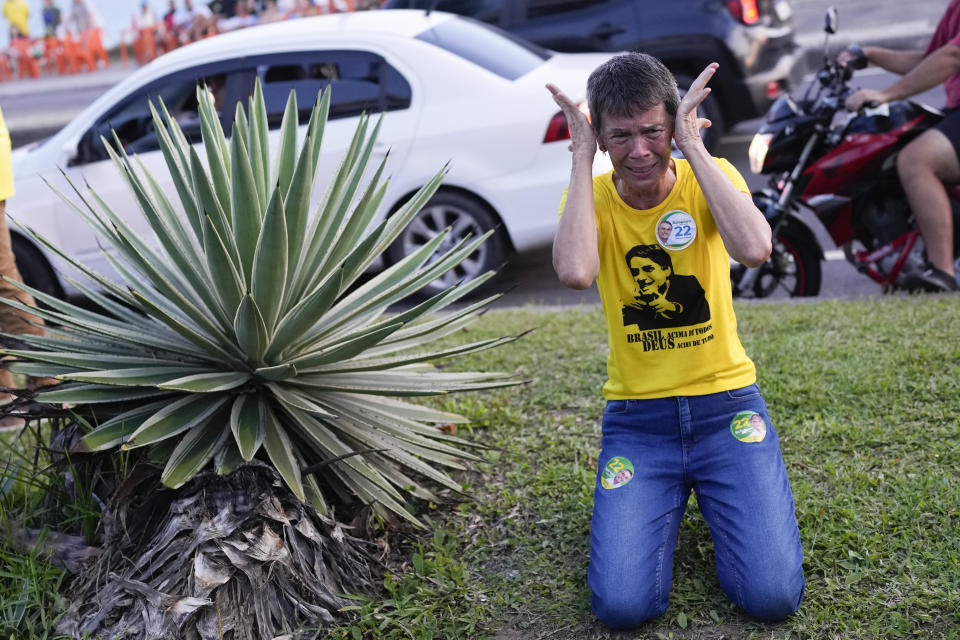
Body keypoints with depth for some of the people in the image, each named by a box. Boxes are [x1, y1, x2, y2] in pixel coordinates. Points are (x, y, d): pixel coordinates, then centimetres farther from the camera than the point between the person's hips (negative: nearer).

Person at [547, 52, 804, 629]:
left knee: (773, 595, -14)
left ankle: (712, 495, 18)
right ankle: (667, 497, 17)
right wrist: (583, 159, -19)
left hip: (725, 402, 0)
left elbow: (754, 249, -28)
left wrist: (692, 145, -21)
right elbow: (575, 272, -29)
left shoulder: (709, 176, -5)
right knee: (623, 604, -15)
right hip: (636, 417, 0)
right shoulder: (591, 196, -4)